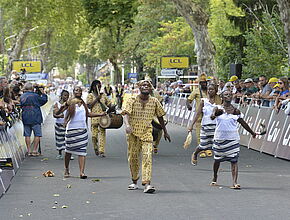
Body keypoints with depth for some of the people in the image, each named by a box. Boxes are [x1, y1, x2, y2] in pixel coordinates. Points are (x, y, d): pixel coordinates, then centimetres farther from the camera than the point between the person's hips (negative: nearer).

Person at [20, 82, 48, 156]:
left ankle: (29, 151, 8)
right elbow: (44, 100, 1)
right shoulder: (35, 95, -11)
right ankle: (34, 150, 0)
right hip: (35, 118, -5)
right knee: (37, 134, 3)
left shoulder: (22, 96, 4)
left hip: (25, 119, 5)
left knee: (27, 135, 9)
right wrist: (43, 93, 15)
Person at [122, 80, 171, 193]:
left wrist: (165, 132, 24)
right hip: (133, 133, 0)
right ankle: (134, 182, 27)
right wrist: (127, 125, -37)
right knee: (133, 157, 7)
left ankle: (147, 184, -23)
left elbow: (160, 117, 17)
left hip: (147, 133, 0)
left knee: (147, 156, -16)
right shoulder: (132, 100, -3)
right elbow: (126, 113, -17)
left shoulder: (154, 102, 4)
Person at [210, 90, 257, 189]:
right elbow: (213, 115, -22)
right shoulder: (218, 109, 0)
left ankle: (234, 183, -17)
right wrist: (214, 114, -47)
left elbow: (243, 123, 16)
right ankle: (215, 178, 37)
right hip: (220, 138, 0)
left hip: (233, 138, 0)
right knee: (217, 159, 14)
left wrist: (252, 133, 22)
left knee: (234, 160, -10)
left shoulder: (236, 111, 6)